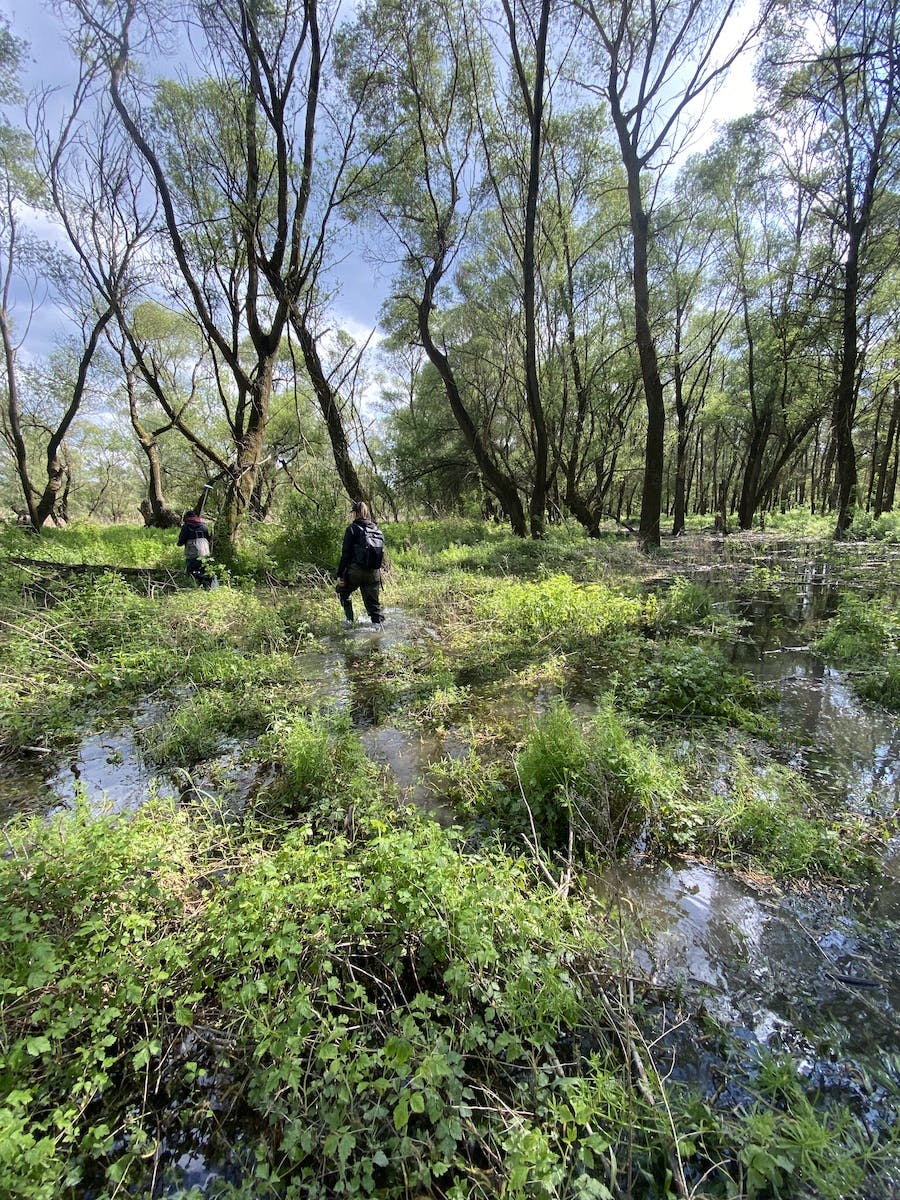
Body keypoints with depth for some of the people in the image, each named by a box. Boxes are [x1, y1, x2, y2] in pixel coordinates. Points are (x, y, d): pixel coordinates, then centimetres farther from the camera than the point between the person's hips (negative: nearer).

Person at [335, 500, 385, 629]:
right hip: (374, 573, 4)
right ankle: (379, 623, -2)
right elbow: (381, 550, 12)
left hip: (356, 571, -4)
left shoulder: (352, 528, -6)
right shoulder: (377, 529, 10)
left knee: (342, 591, 22)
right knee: (373, 602, 11)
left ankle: (349, 619, 20)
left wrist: (339, 574, -5)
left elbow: (346, 554, -9)